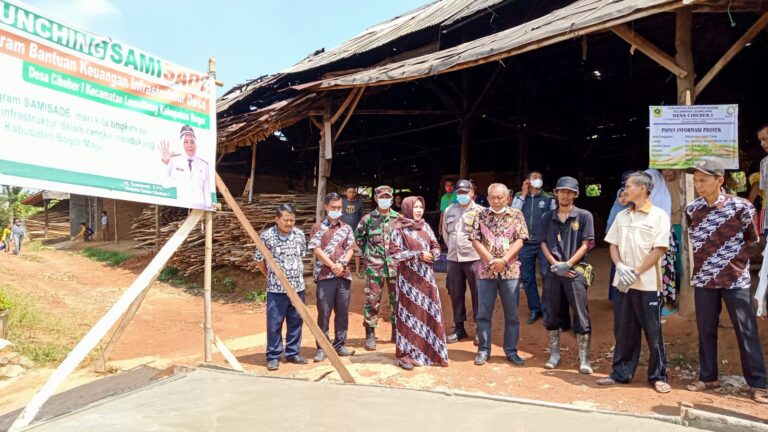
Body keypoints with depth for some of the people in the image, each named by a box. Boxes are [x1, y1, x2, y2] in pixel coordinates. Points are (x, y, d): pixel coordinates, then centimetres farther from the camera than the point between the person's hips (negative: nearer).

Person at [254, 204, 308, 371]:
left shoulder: (300, 234, 2)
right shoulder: (267, 236, -11)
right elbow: (258, 259, 0)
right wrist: (270, 276, 9)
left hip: (298, 287, 4)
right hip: (276, 289, -4)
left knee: (296, 322, 13)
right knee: (274, 324, 3)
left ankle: (293, 353, 27)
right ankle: (273, 356, 17)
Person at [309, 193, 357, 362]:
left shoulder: (346, 228, 13)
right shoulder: (318, 228, 3)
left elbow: (350, 249, 6)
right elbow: (317, 249, -7)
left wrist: (342, 265, -11)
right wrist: (333, 266, -14)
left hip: (344, 275, 3)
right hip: (325, 276, -3)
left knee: (342, 312, 8)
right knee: (324, 313, -1)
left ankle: (340, 345, 18)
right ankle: (322, 348, 7)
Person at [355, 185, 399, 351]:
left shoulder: (399, 218, 3)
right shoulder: (368, 218, 0)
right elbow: (358, 236, 12)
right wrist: (367, 252, 8)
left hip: (395, 266, 2)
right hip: (374, 267, -2)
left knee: (397, 299, 9)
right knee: (372, 300, 0)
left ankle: (397, 332, 24)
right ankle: (370, 335, 9)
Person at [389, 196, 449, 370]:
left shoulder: (425, 227, 10)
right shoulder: (399, 229, -6)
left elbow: (436, 247, 14)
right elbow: (395, 253, -14)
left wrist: (431, 254, -8)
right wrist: (418, 255, -17)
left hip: (426, 276, 6)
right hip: (409, 277, -5)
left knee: (429, 312, 7)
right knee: (409, 312, -2)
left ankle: (427, 350, 19)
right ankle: (405, 354, 6)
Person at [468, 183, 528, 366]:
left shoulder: (516, 215, 3)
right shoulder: (481, 216, 5)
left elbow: (519, 240, -4)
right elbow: (475, 240, -1)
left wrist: (504, 259, -14)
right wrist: (491, 260, -12)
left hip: (510, 270, 0)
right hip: (486, 271, 1)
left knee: (511, 314, 6)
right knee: (483, 313, 5)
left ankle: (511, 351, 18)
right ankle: (483, 350, 16)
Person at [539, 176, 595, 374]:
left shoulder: (584, 216, 1)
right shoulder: (547, 217, 10)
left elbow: (585, 245, -3)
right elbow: (543, 244, 7)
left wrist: (567, 264, -12)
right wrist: (555, 264, -7)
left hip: (576, 271, -3)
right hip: (553, 271, 3)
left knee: (581, 317, -3)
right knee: (552, 314, 8)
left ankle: (584, 359, 4)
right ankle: (554, 354, 20)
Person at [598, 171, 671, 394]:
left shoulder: (658, 215, -3)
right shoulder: (622, 216, 12)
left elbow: (659, 249, -9)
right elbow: (613, 245, 11)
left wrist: (636, 272, -14)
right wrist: (620, 267, -7)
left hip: (647, 283, -5)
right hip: (622, 282, 5)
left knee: (653, 332, 3)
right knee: (623, 331, 10)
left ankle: (658, 376, 16)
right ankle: (621, 373, 19)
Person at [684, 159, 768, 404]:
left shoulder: (740, 207, -10)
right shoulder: (692, 209, -1)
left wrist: (733, 258, 7)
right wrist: (709, 258, 11)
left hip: (736, 279, -3)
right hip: (704, 280, 3)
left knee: (746, 332, 3)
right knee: (706, 331, 10)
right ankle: (708, 377, 22)